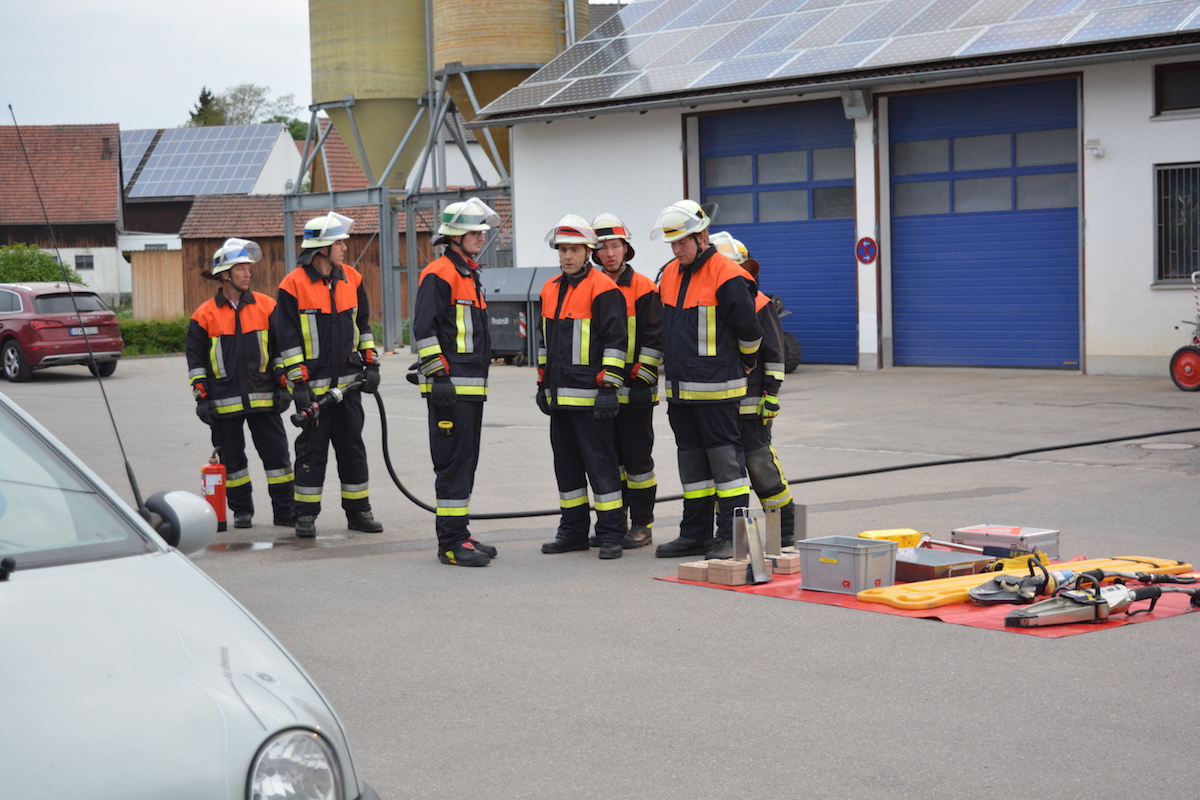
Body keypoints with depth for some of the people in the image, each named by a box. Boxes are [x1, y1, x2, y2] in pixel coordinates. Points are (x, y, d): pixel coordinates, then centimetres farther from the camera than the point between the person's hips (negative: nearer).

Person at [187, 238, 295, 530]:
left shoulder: (266, 307, 4)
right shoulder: (205, 315, 1)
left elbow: (281, 348, 9)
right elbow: (195, 358, 5)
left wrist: (283, 385, 3)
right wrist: (201, 396, 0)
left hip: (262, 397, 0)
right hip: (224, 401, 0)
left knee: (276, 452, 1)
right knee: (231, 458, 7)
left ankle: (285, 510, 7)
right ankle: (241, 510, 20)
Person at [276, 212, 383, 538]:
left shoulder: (351, 279, 7)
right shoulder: (293, 285, -9)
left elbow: (363, 324, 16)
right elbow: (288, 338, -9)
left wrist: (371, 364, 9)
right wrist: (298, 383, -13)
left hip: (348, 380, 5)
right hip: (313, 384, -5)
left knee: (352, 445, 10)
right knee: (312, 447, 0)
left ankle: (358, 510, 17)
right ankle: (305, 514, 9)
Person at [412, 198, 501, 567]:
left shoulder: (470, 275, 20)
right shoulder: (438, 274, -10)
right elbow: (424, 330, -17)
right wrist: (439, 377, -20)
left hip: (472, 386, 10)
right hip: (450, 387, -10)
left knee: (465, 463, 13)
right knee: (453, 463, -8)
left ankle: (459, 534, 20)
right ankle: (451, 543, -6)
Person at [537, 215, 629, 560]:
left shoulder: (603, 289, -8)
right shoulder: (550, 290, 15)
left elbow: (615, 341, -12)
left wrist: (608, 387, -17)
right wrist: (543, 383, 21)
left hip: (590, 396, -8)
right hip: (559, 396, 8)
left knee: (600, 464, -4)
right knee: (566, 465, 12)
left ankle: (610, 534, 1)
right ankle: (573, 531, 21)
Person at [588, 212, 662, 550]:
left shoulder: (644, 289, -5)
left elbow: (654, 340, -8)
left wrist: (642, 380, -14)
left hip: (634, 392, -6)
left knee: (637, 458, -1)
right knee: (610, 460, 11)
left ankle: (642, 525, 6)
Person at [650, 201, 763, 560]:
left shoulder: (726, 276, -14)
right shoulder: (670, 274, 11)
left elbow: (749, 331, -9)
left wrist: (745, 365, 6)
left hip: (716, 389, -8)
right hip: (679, 389, 8)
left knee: (726, 459, -3)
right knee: (692, 461, 13)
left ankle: (732, 537, -1)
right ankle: (695, 534, 21)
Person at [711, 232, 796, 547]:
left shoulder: (757, 303, -3)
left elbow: (774, 353, -4)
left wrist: (772, 394, -10)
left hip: (749, 403, -6)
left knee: (760, 463, -8)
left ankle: (784, 531, 1)